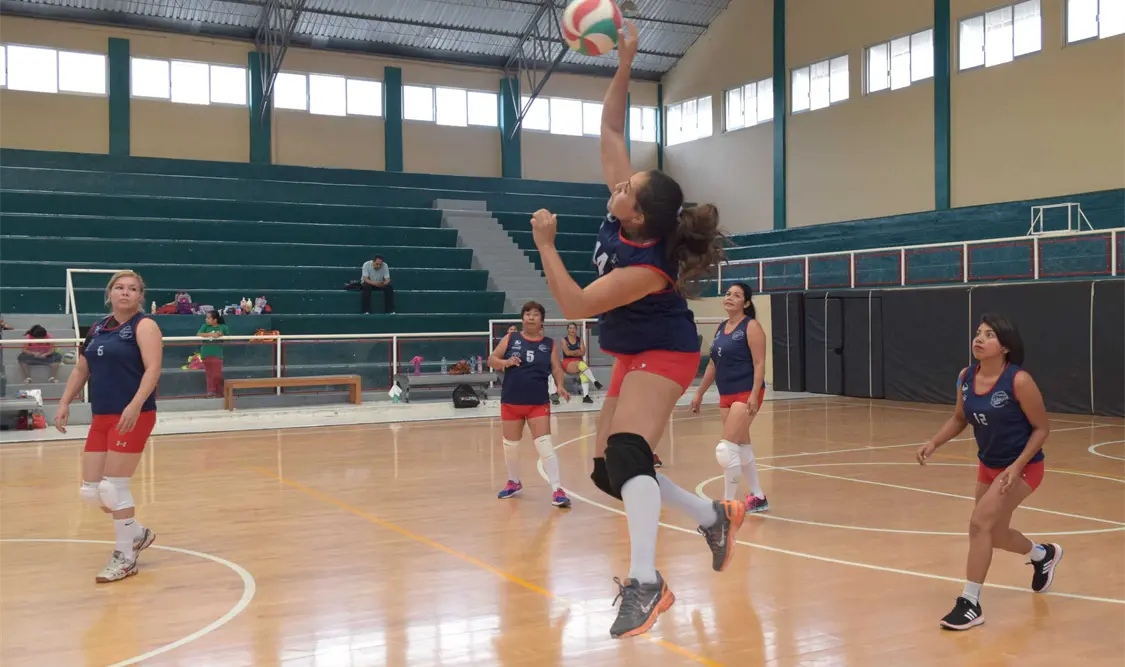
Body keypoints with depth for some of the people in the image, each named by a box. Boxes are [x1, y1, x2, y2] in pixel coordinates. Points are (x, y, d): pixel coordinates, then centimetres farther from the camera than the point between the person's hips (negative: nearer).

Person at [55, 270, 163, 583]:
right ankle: (138, 534, 27)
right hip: (101, 418, 7)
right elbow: (81, 370, 22)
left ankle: (125, 558, 10)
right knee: (90, 491, 5)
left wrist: (135, 406, -30)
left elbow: (152, 369, -18)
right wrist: (64, 403, 10)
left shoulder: (144, 326, -6)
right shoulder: (97, 328, 15)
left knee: (113, 487, -6)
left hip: (133, 417, -7)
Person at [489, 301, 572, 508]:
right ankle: (514, 483, 35)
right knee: (510, 445, 14)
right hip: (511, 401, 2)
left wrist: (560, 385, -20)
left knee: (545, 444, -11)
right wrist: (506, 362, -19)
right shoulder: (510, 338, 1)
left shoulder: (549, 344, 2)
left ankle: (557, 489, -10)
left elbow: (556, 368, -1)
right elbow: (491, 360, 1)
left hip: (538, 403, -2)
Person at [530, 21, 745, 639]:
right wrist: (623, 65, -11)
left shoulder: (647, 268, -29)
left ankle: (645, 582, -33)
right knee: (607, 471, 7)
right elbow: (611, 131, -4)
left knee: (626, 452, -31)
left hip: (662, 355, -9)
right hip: (632, 356, 9)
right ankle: (715, 516, 21)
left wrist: (545, 244, -26)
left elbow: (576, 305, -29)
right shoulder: (622, 214, -11)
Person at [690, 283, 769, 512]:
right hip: (726, 395, 8)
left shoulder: (751, 327, -10)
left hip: (746, 394, -8)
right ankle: (758, 498, 27)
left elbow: (759, 364, -15)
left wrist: (754, 395, -24)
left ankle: (728, 504, -3)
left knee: (726, 449, -13)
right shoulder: (721, 328, 12)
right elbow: (713, 364, 19)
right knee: (742, 448, 14)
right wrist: (699, 393, 18)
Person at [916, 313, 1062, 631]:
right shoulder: (966, 377, -7)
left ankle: (970, 603, -7)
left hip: (1022, 466, -7)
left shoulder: (1019, 381, -25)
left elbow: (1042, 428, -16)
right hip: (988, 465, 7)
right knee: (995, 534, 19)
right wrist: (934, 443, -8)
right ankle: (1043, 555, 52)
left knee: (980, 523, -20)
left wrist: (1017, 466, -24)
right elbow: (959, 418, 8)